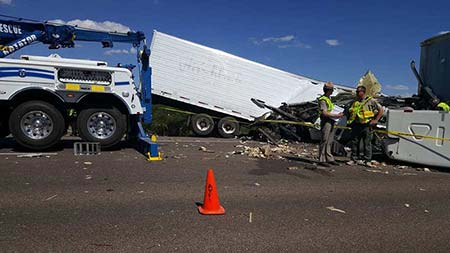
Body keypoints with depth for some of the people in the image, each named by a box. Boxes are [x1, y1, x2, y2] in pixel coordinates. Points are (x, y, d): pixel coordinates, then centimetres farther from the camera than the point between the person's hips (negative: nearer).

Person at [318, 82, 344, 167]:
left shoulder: (328, 99, 19)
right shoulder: (323, 100, -11)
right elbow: (325, 113, -19)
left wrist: (337, 115, 9)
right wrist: (336, 115, -16)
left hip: (331, 122, 9)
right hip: (325, 122, -9)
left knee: (329, 141, 10)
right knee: (324, 141, -7)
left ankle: (329, 159, 15)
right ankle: (321, 160, -3)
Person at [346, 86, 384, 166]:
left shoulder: (371, 101, -1)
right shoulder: (355, 102, 13)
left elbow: (381, 110, 1)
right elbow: (350, 113, 23)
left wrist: (376, 120, -5)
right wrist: (350, 121, 9)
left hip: (366, 125, -4)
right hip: (356, 125, 5)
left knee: (367, 143, 0)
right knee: (354, 142, 5)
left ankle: (368, 160, 8)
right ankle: (354, 159, 14)